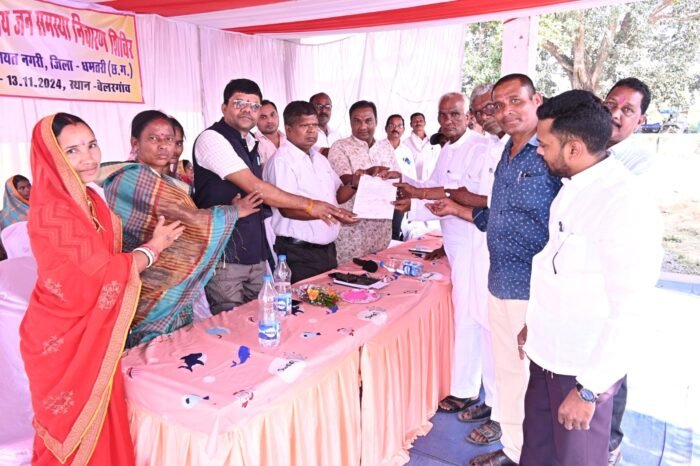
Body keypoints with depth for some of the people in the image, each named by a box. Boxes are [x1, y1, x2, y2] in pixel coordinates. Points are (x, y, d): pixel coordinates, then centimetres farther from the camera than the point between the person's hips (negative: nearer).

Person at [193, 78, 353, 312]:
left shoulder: (250, 142, 14)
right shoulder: (212, 139, -11)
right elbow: (254, 187, -19)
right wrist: (309, 205, -17)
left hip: (255, 251, 8)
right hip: (225, 255, -7)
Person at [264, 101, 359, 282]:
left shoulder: (319, 158, 15)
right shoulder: (282, 161, -12)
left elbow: (337, 196, 18)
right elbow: (286, 209, -20)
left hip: (328, 248, 8)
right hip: (299, 254, -8)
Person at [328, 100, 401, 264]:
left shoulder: (386, 148, 11)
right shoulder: (340, 147, -4)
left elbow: (399, 178, 9)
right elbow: (345, 181, -16)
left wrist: (393, 176, -14)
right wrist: (370, 172, -32)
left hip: (382, 225, 5)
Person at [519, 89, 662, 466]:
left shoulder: (626, 205, -23)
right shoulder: (575, 187, 3)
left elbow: (629, 312, -23)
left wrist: (589, 390, -19)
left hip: (583, 367, -7)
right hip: (547, 351, 7)